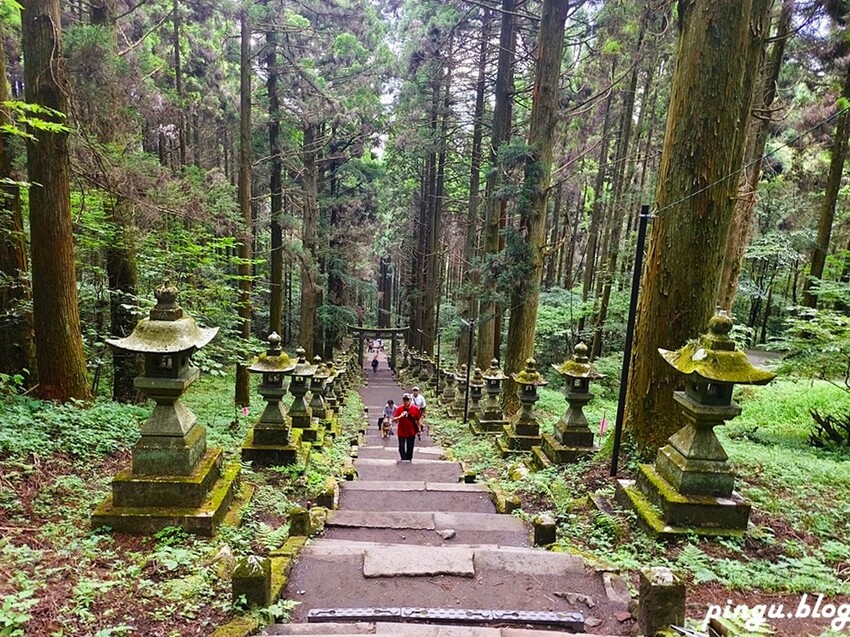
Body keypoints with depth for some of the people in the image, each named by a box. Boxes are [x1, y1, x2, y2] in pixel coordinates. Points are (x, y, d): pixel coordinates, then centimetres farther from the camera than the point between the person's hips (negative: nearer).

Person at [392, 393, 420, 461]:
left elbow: (418, 420, 2)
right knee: (401, 448, 4)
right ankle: (403, 459, 20)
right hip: (401, 432, 0)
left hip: (411, 432, 0)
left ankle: (409, 460, 27)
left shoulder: (415, 408, -8)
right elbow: (393, 420, -11)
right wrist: (400, 416, -28)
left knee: (410, 448, 11)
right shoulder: (399, 408, -10)